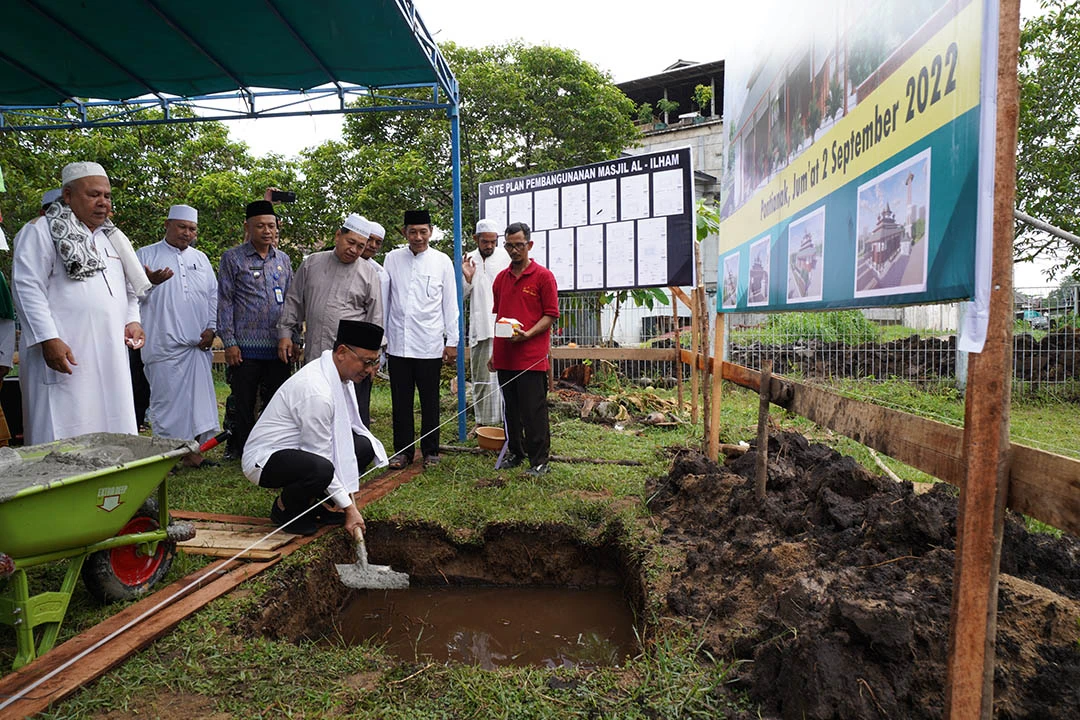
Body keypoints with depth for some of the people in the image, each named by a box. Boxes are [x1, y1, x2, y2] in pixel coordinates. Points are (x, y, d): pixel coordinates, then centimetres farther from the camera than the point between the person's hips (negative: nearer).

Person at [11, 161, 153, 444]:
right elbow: (27, 287, -8)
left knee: (114, 437, 6)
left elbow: (129, 288, 26)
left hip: (110, 356, 6)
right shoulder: (40, 231, 0)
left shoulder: (111, 237, 21)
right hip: (65, 354, -6)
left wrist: (132, 320, 8)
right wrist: (48, 339, -17)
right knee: (62, 437, -5)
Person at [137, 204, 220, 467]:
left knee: (198, 398, 4)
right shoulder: (146, 255, 6)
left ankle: (193, 452, 12)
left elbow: (213, 295, 17)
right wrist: (149, 282, -19)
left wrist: (211, 328, 7)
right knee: (166, 399, -2)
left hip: (198, 344, 4)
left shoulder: (201, 258, 18)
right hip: (164, 344, -4)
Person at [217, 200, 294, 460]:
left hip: (278, 347, 3)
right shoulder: (232, 258, 2)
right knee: (243, 404, 4)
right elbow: (225, 302, -1)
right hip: (246, 347, -3)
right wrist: (229, 342, -7)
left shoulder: (283, 259, 13)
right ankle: (241, 450, 16)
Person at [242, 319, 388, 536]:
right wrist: (348, 507, -22)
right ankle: (283, 508, -4)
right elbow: (322, 460, -26)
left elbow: (345, 424, 14)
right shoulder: (317, 392, -31)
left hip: (297, 448, 9)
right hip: (264, 459, -9)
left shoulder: (340, 373, -4)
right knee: (320, 469, -37)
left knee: (364, 446, -5)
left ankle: (311, 503, 7)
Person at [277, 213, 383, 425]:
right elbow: (294, 302, 15)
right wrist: (285, 333, 8)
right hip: (314, 356, 3)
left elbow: (375, 318, 4)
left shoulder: (369, 274, 4)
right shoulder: (311, 263, 10)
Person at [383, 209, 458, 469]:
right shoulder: (392, 258, 7)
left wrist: (452, 341, 0)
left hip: (429, 345, -1)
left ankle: (430, 451, 20)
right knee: (400, 401, 8)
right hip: (398, 343, 2)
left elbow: (450, 304, 3)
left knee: (430, 401, 7)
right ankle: (402, 450, 21)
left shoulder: (442, 261, 2)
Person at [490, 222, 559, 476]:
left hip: (532, 356, -5)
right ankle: (515, 453, 27)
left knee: (533, 411, -1)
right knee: (511, 409, 13)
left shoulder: (543, 276, -3)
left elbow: (550, 315, -4)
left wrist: (527, 334, -19)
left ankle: (539, 460, 10)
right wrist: (494, 351, 17)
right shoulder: (501, 278, 14)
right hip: (505, 356, 6)